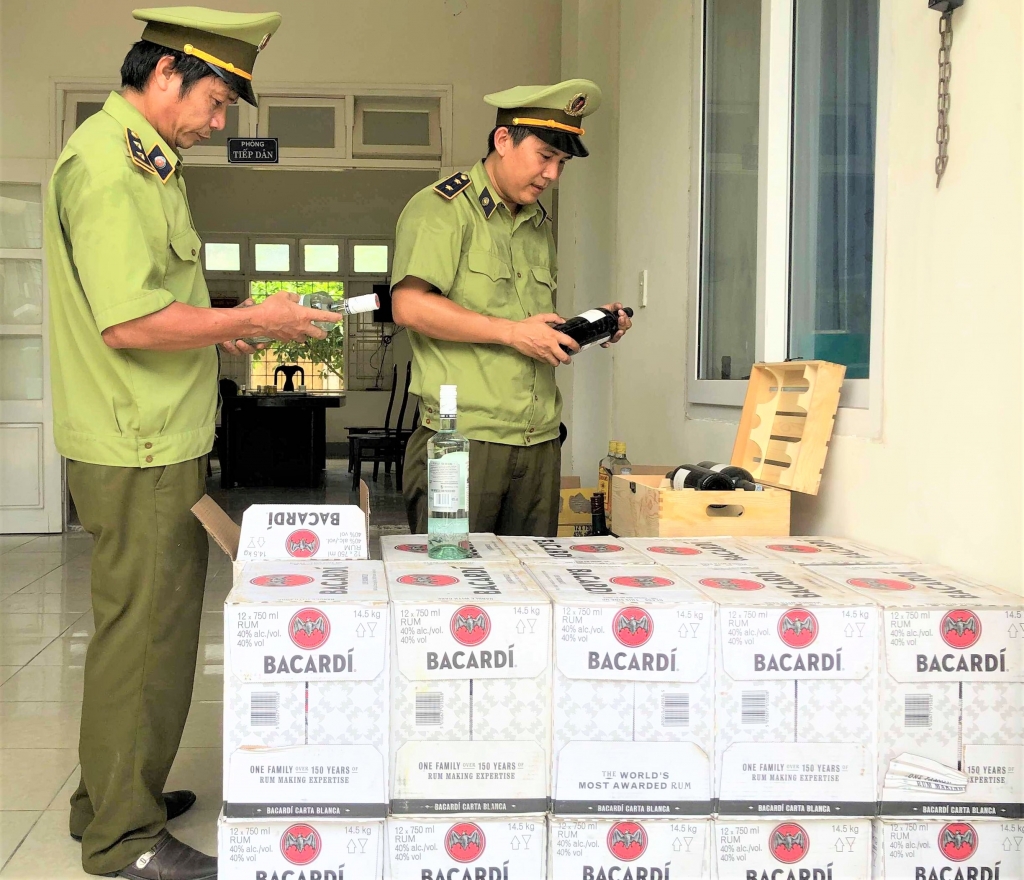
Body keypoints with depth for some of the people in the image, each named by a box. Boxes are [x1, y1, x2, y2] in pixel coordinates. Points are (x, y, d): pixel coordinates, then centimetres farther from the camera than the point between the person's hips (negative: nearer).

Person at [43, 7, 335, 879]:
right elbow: (130, 321, -25)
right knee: (146, 633, -2)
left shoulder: (143, 162, 17)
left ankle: (112, 796, 32)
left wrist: (217, 327, 14)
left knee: (139, 623, 18)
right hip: (140, 453, -11)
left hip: (157, 443, 11)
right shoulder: (107, 164, -17)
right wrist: (254, 320, -16)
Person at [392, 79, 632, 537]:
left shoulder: (540, 224, 21)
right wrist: (512, 331, -17)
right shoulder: (442, 208, -5)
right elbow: (410, 306, -17)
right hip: (463, 438, -7)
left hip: (540, 443, 7)